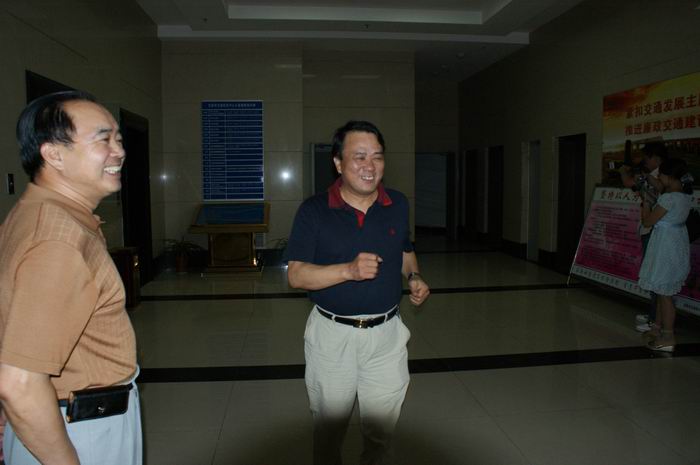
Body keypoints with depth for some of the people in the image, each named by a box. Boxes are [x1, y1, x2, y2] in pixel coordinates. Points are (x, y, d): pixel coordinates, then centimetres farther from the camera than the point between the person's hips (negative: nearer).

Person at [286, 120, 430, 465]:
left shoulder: (399, 204, 1)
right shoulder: (314, 210, -10)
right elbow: (296, 275, -13)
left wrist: (414, 277, -3)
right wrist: (349, 270, -26)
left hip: (386, 334, 3)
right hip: (332, 334, -2)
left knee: (381, 434, 16)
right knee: (328, 432, 17)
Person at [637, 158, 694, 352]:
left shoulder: (668, 198, -24)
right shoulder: (686, 196, 3)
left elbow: (648, 221, -16)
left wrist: (645, 203, -4)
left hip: (665, 246, -9)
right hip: (678, 243, 9)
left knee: (664, 293, -1)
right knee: (662, 290, 20)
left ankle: (667, 337, 7)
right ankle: (657, 327, 33)